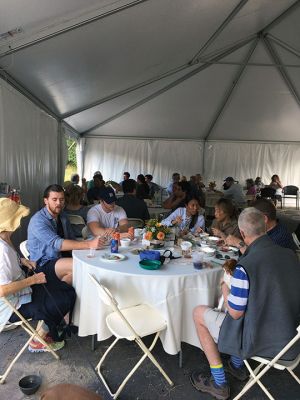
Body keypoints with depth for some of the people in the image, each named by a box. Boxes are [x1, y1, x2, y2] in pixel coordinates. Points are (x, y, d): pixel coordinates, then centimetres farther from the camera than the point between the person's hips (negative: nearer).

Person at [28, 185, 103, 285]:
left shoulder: (62, 215, 8)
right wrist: (89, 244, -39)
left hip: (64, 258, 7)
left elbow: (72, 239, 6)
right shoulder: (38, 220, -16)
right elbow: (57, 244, -30)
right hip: (44, 264, -7)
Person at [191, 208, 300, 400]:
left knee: (199, 312, 8)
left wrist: (224, 287, 0)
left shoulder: (245, 267, -28)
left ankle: (219, 384, 20)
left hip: (261, 342, -7)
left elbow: (235, 313, -17)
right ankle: (237, 365, 39)